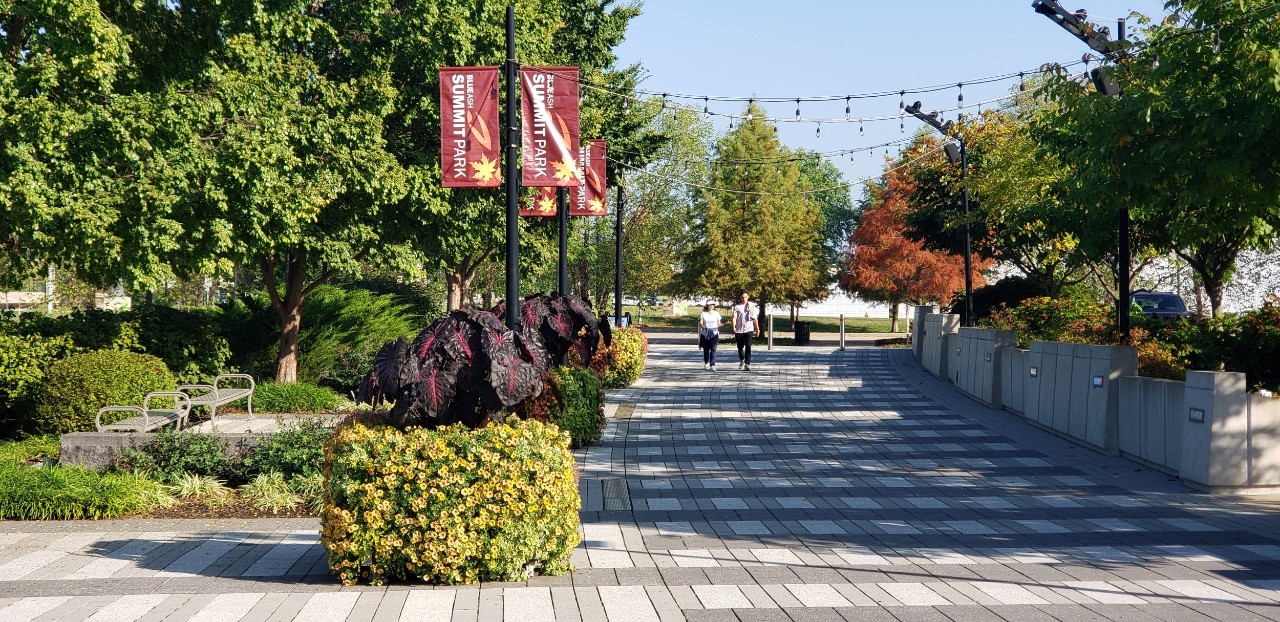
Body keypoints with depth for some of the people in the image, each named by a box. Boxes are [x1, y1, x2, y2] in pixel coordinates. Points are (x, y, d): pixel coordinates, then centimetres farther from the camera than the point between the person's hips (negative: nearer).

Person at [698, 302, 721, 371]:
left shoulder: (716, 313, 8)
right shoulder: (703, 313, 4)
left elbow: (719, 323, 12)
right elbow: (700, 322, -2)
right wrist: (703, 327, -21)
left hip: (714, 333, -1)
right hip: (705, 334, 1)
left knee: (713, 349, -11)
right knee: (706, 349, 10)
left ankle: (712, 365, -17)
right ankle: (706, 363, 30)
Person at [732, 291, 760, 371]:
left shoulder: (751, 306, 6)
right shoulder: (737, 307, 3)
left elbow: (754, 319, 8)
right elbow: (734, 317, -7)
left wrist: (757, 329, 6)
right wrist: (734, 328, -20)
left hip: (749, 329, -1)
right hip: (739, 330, 1)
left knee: (748, 347, -13)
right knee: (740, 347, 11)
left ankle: (747, 364, -13)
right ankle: (742, 360, 38)